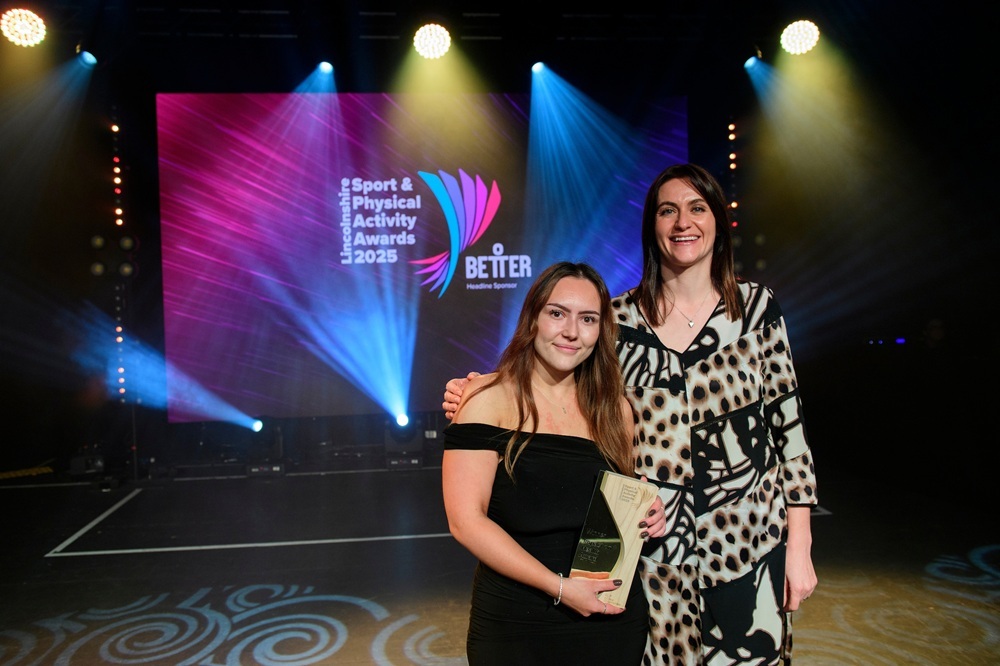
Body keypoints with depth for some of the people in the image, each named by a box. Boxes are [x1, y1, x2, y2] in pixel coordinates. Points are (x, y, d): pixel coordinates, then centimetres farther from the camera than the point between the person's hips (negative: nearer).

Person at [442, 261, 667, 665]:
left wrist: (646, 516, -4)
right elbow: (466, 519, -15)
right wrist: (559, 586, -18)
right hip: (515, 622, -4)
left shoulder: (613, 408, 4)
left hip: (613, 616, 4)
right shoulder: (489, 399, -10)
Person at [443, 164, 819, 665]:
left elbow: (789, 425, 1)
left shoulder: (756, 307, 0)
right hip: (652, 547, 0)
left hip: (747, 544, 0)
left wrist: (799, 546, 0)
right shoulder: (619, 318, -2)